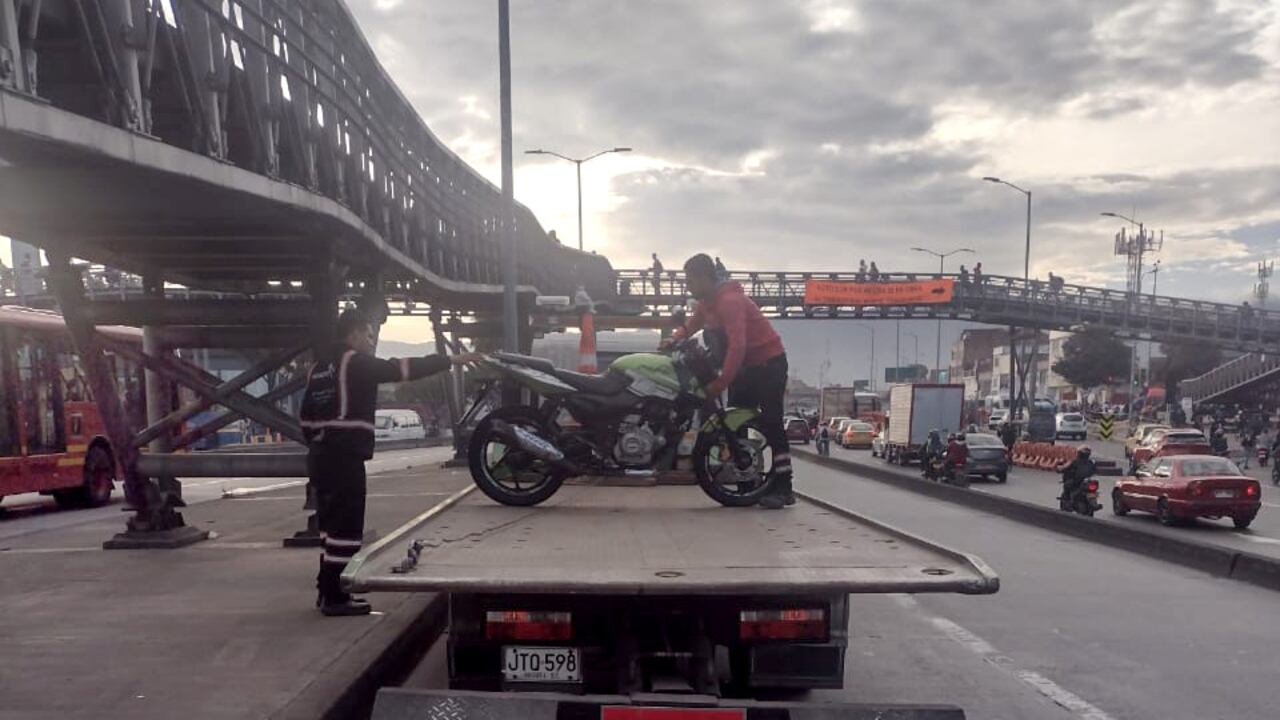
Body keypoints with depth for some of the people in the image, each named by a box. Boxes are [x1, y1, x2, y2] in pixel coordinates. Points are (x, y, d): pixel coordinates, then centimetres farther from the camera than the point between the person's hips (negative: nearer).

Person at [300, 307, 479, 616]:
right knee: (346, 526, -4)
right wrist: (451, 360, -11)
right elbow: (402, 369, -14)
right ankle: (335, 597, 0)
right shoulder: (355, 361, -9)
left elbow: (307, 416, 18)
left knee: (332, 524, 16)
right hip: (345, 457, -10)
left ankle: (327, 590, 23)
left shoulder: (320, 366, 18)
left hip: (321, 455, 10)